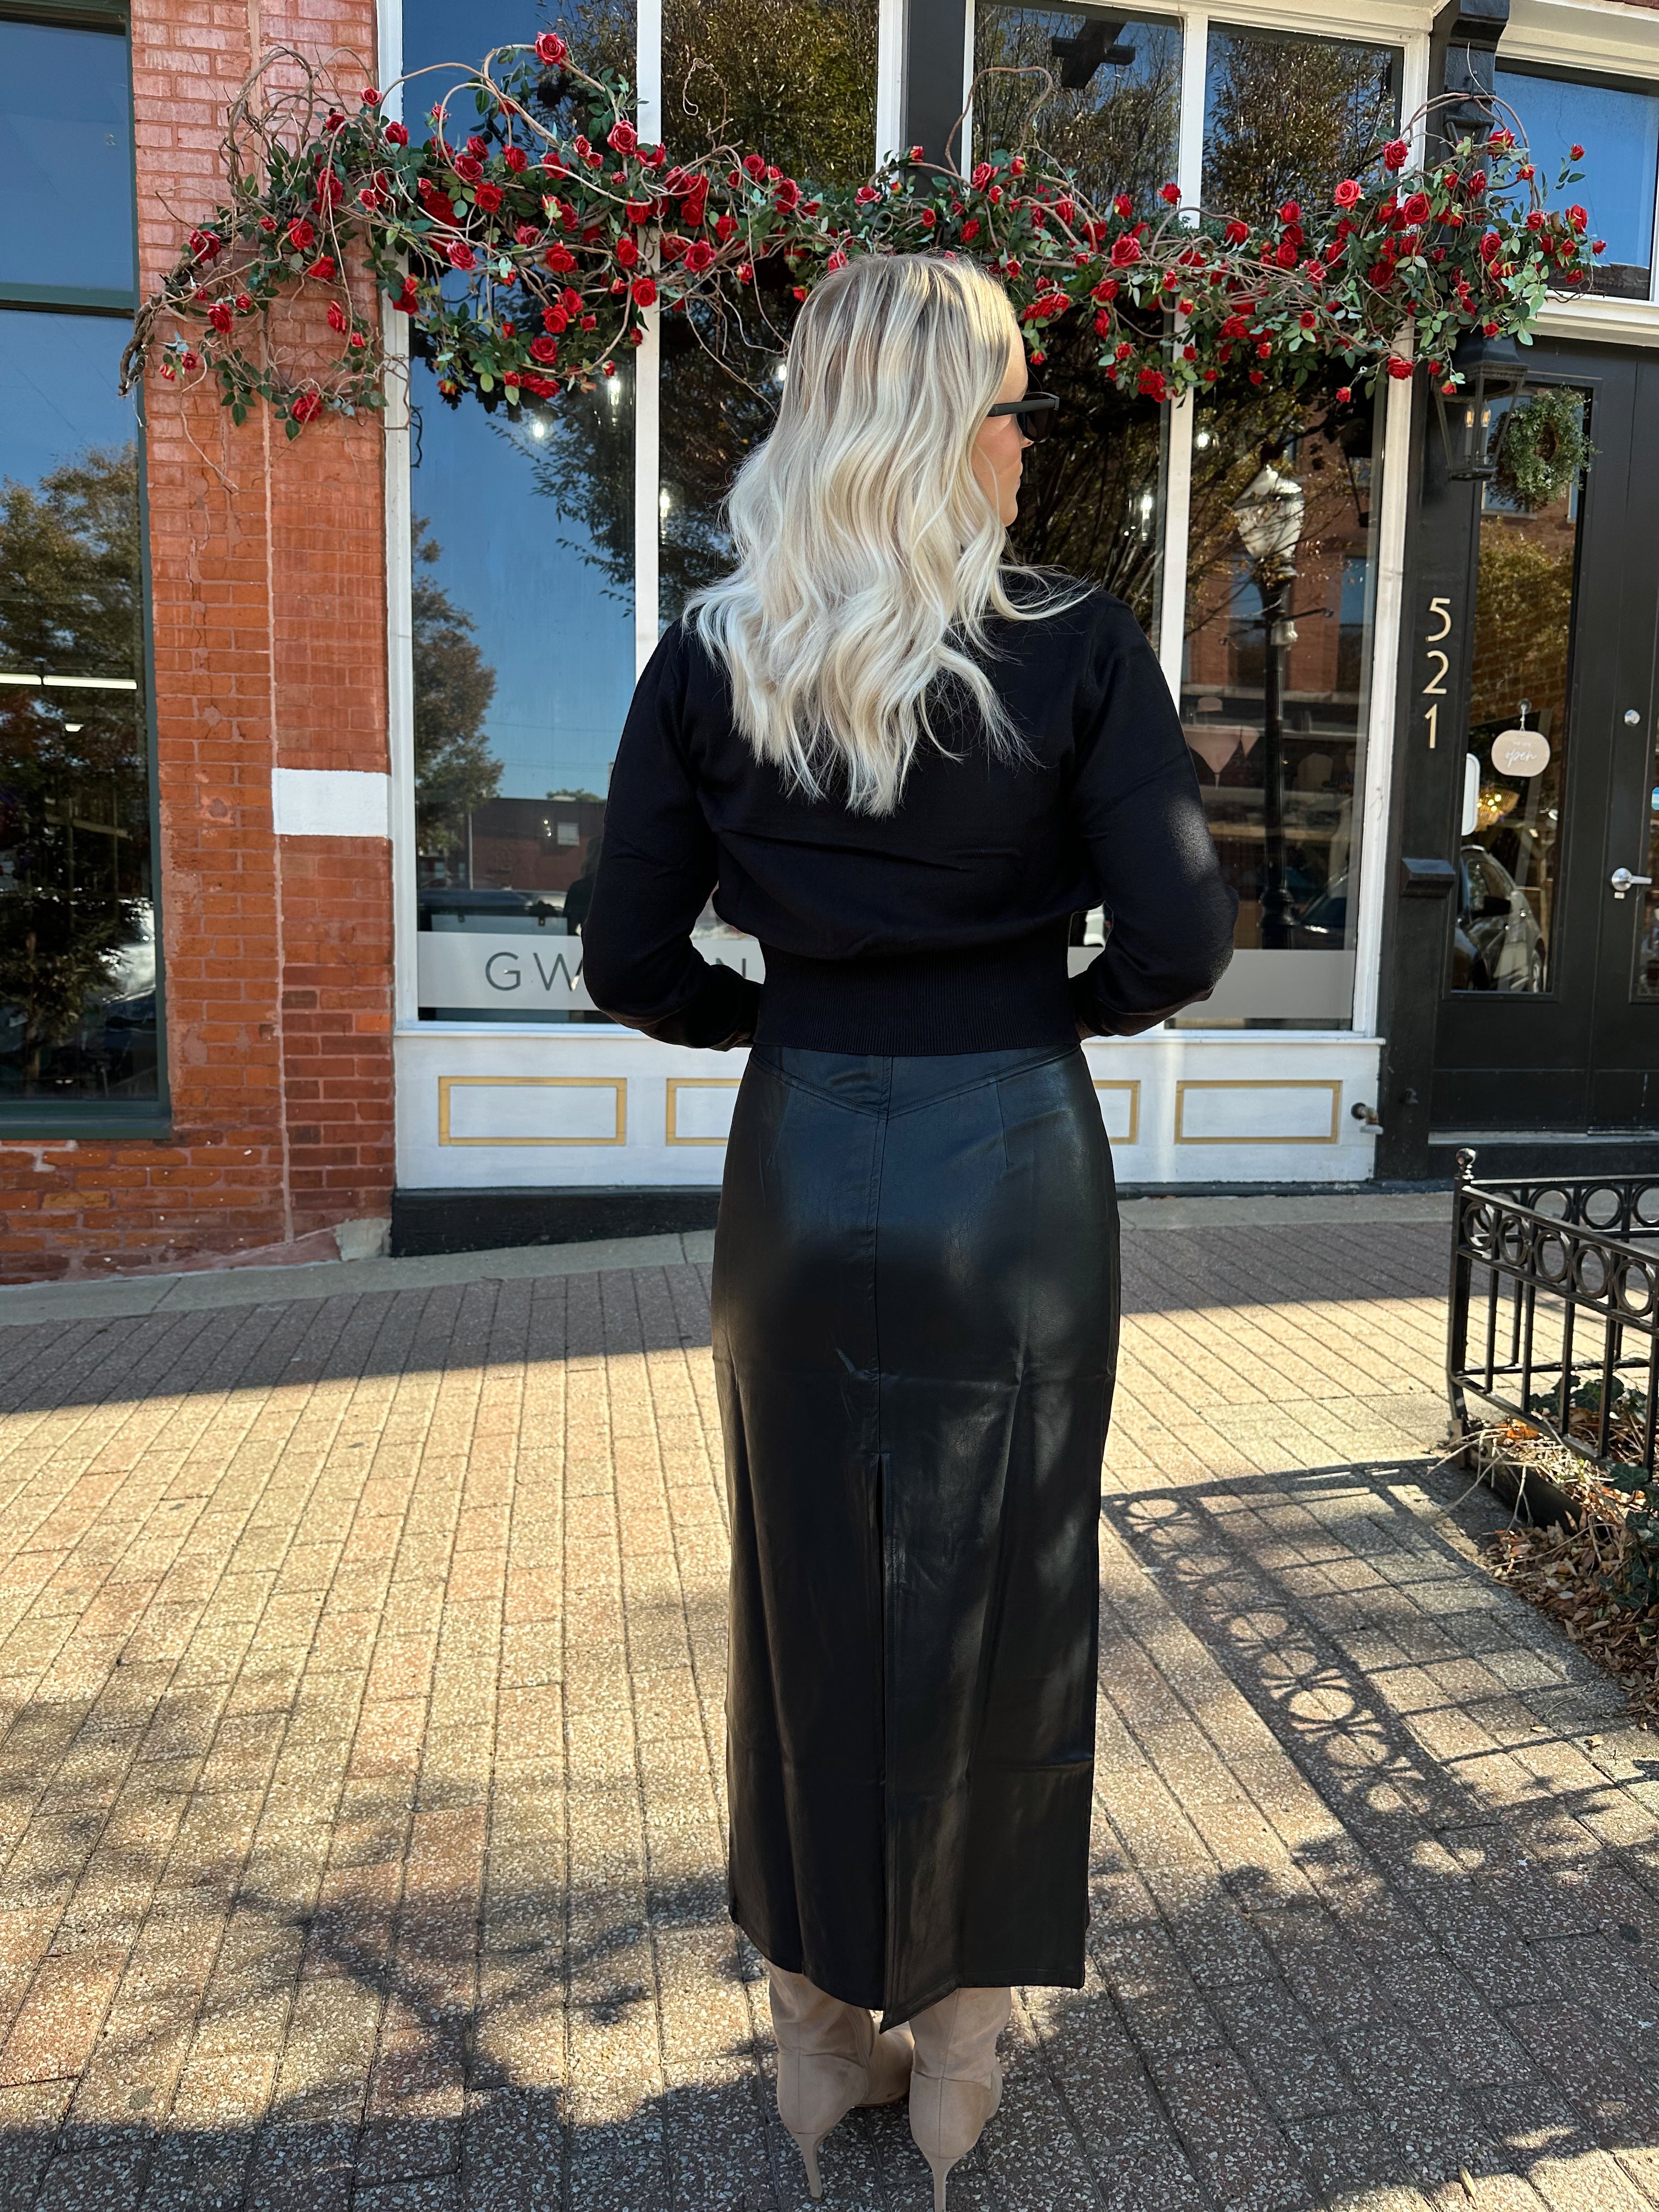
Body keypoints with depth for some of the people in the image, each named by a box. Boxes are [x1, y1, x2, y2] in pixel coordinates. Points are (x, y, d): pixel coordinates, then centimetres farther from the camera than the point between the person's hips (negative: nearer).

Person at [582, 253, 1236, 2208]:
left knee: (808, 1596, 17)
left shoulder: (710, 661, -2)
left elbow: (632, 965, -3)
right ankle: (958, 2042, 35)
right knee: (994, 1604, 15)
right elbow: (1184, 935, -11)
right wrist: (1064, 1007, 9)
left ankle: (821, 2030, 37)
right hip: (1014, 1167, -1)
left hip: (802, 1167, 2)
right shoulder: (1079, 650, -7)